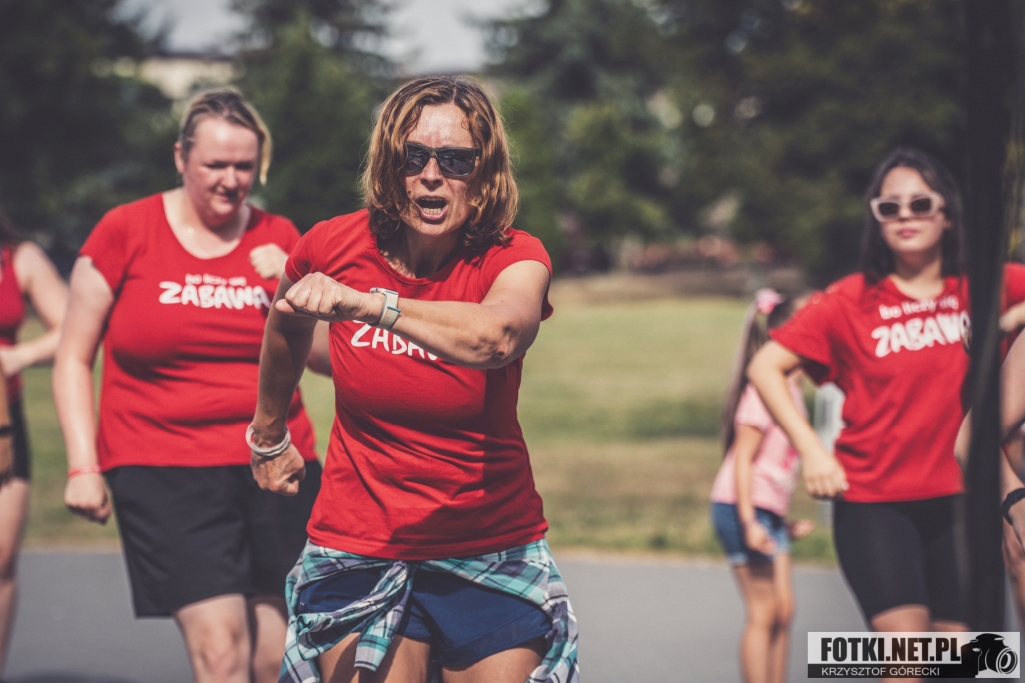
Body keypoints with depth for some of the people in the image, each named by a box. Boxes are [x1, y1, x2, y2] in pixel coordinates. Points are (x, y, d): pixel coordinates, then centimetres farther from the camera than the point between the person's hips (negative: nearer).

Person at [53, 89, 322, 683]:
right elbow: (74, 358, 6)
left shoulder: (279, 239, 10)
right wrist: (83, 466, -2)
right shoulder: (125, 232, 3)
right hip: (163, 469, -3)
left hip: (277, 466, 4)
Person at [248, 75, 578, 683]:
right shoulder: (333, 248, -6)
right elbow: (286, 322, 18)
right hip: (359, 549, 1)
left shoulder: (514, 259, -13)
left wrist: (366, 303, -49)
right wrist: (269, 435, 30)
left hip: (493, 550, -1)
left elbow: (496, 337, -38)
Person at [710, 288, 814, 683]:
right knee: (763, 613, -7)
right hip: (743, 509, -9)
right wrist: (749, 522, -23)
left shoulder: (792, 391, 13)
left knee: (783, 610, 7)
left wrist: (785, 522, 19)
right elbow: (742, 457, -18)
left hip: (770, 513, 9)